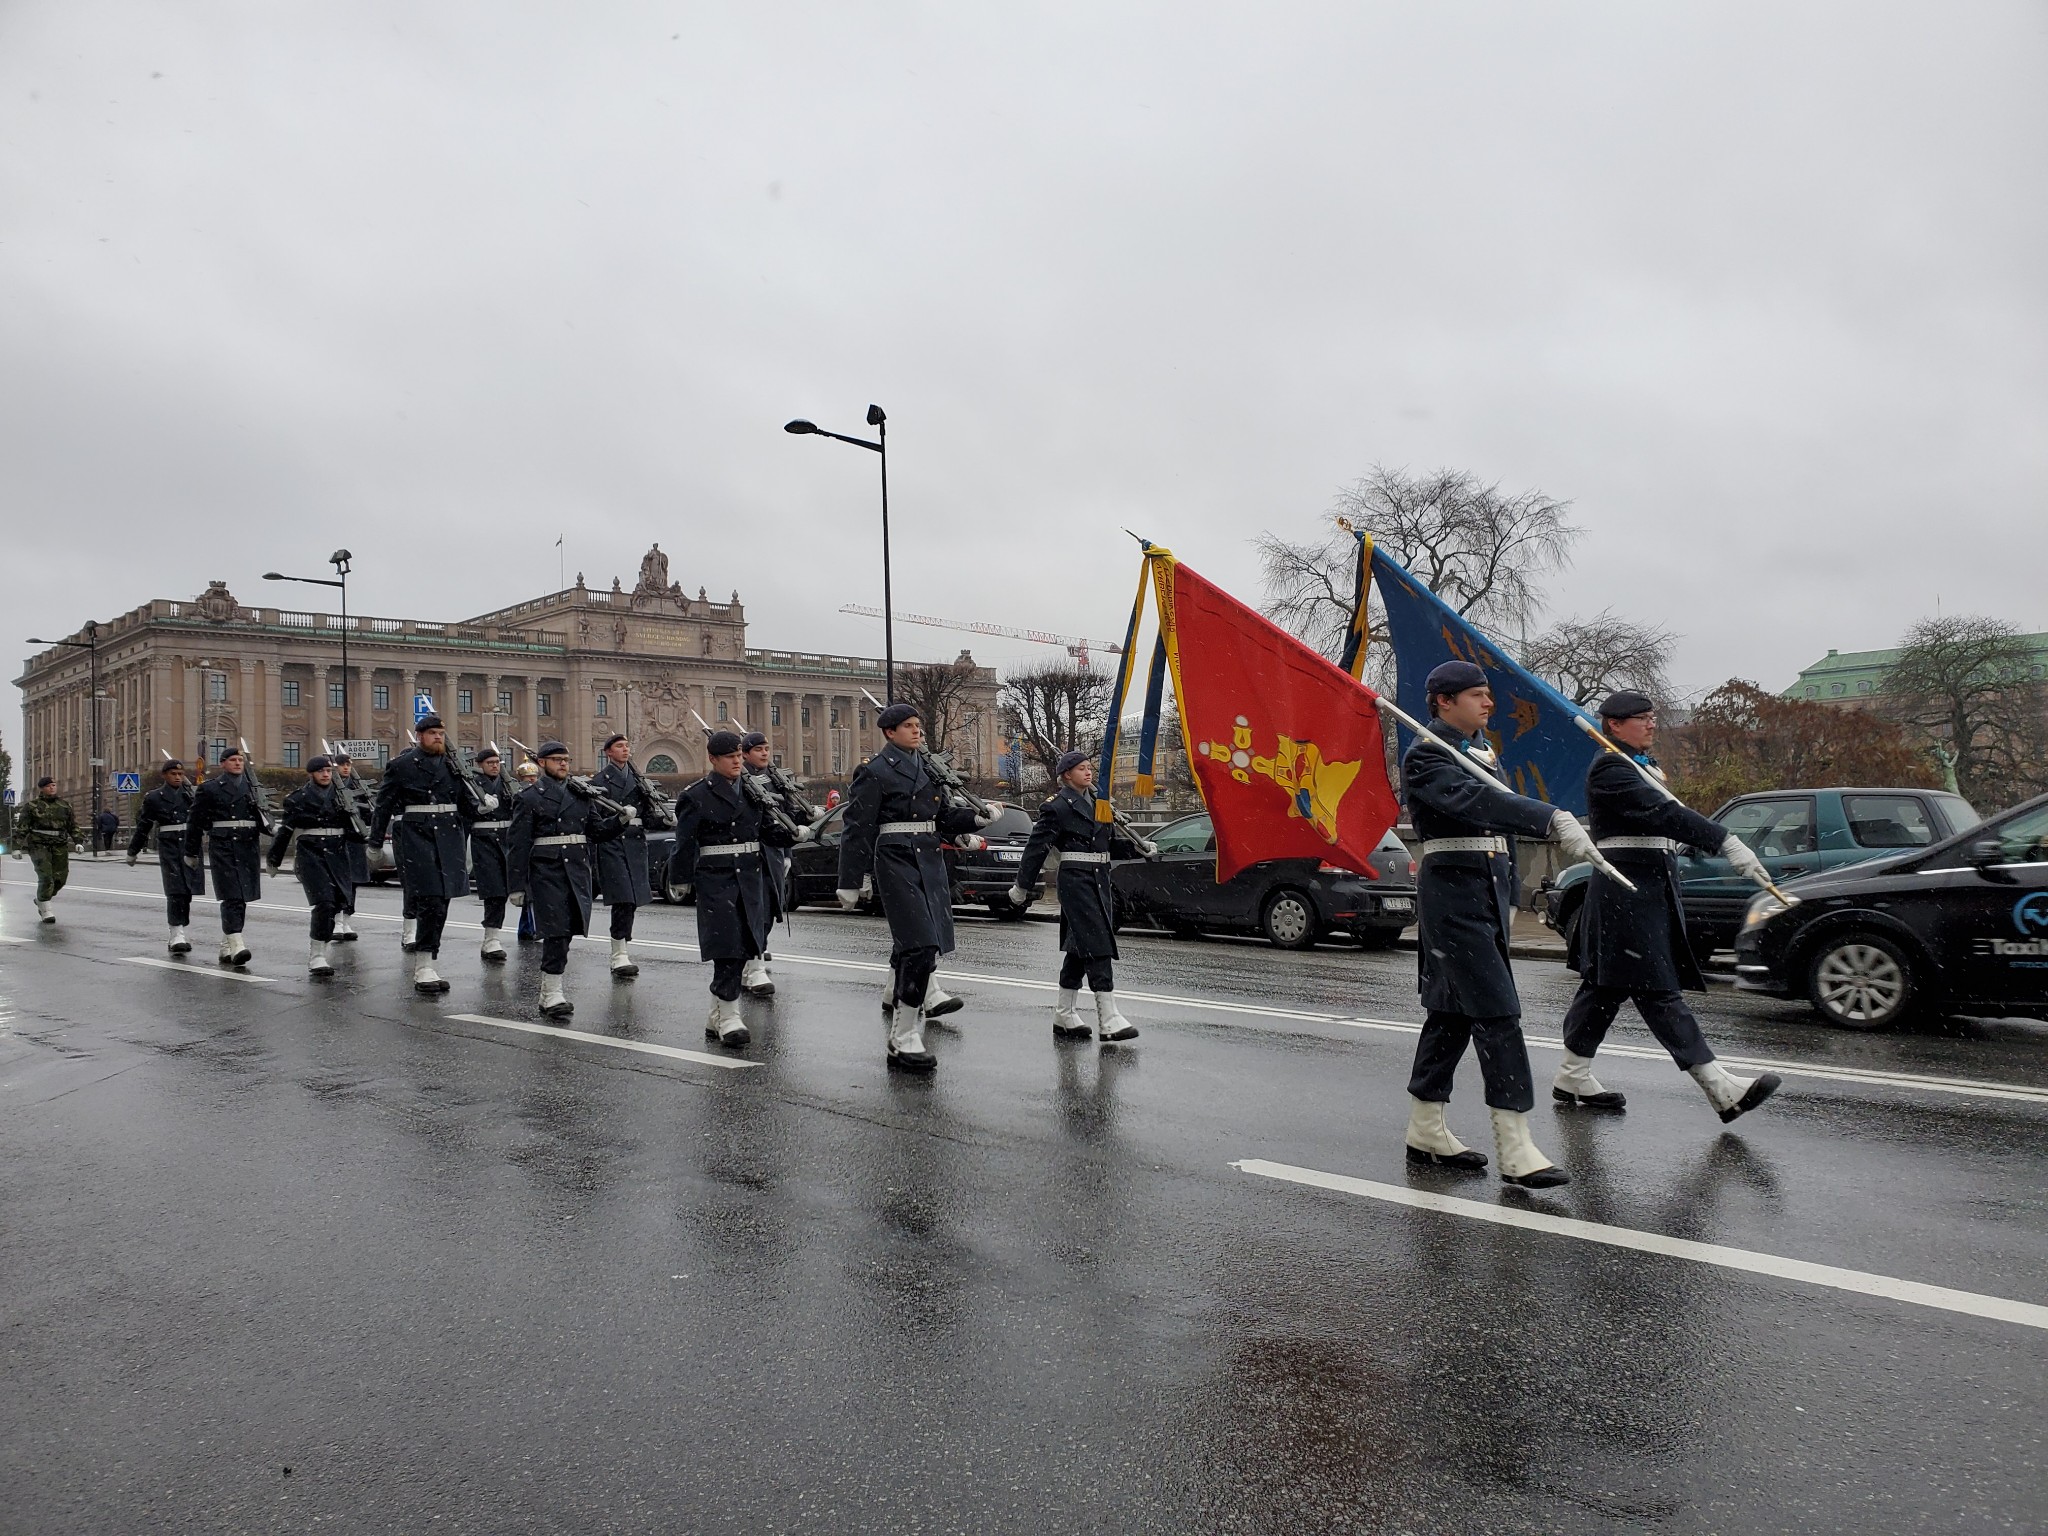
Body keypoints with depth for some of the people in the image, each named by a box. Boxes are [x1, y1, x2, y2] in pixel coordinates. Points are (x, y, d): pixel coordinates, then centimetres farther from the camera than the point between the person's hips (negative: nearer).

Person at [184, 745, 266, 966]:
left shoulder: (252, 787, 15)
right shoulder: (210, 788, 3)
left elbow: (264, 817, 18)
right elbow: (195, 821, 6)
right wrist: (191, 853, 7)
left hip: (249, 846, 5)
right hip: (222, 846, -4)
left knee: (240, 898, 8)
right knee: (232, 896, -14)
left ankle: (226, 947, 19)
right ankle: (236, 945, -19)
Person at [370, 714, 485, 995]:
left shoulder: (452, 765, 14)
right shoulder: (402, 764, 1)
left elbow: (466, 803, 18)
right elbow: (384, 805, 3)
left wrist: (481, 806, -4)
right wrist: (376, 843, 2)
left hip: (448, 837, 5)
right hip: (415, 837, -5)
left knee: (441, 902, 8)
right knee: (430, 901, -13)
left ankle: (426, 964, 19)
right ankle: (423, 969, -8)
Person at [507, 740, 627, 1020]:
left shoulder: (581, 794, 16)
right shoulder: (530, 797, 0)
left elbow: (597, 832, 15)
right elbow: (517, 844, -2)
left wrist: (620, 820, -4)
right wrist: (517, 886, -7)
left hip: (578, 872, 5)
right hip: (546, 873, -5)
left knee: (566, 932, 8)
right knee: (556, 932, -11)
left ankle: (550, 989, 21)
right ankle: (551, 994, -7)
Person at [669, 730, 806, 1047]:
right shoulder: (698, 796, -5)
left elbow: (768, 830, 12)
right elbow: (685, 842, -2)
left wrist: (794, 833, -6)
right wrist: (682, 880, 0)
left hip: (752, 877, 6)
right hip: (717, 880, -6)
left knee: (744, 948, 9)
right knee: (728, 948, -10)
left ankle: (717, 1018, 21)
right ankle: (728, 1019, -3)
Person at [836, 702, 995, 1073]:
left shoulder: (928, 768, 15)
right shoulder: (875, 771, -6)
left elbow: (944, 814, 17)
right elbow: (857, 830, -7)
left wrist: (977, 817, -2)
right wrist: (850, 882, -9)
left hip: (929, 859, 8)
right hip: (896, 860, -8)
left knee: (911, 938, 22)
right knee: (921, 944, -17)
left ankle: (895, 996, 50)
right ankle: (903, 1040, -14)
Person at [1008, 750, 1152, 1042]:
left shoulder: (1097, 803, 17)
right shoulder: (1058, 807, -6)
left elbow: (1111, 841, 18)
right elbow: (1037, 847, -5)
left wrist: (1139, 848, -1)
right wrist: (1022, 887, -4)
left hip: (1100, 879, 8)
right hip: (1076, 879, -8)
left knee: (1079, 947, 11)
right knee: (1097, 946, -13)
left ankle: (1063, 1015, 20)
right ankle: (1108, 1021, -14)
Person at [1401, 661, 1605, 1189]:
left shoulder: (1483, 752, 18)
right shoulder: (1424, 758, -11)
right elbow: (1476, 802, -28)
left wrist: (1509, 896, 21)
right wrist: (1555, 819, -38)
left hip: (1488, 894, 9)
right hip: (1453, 893, -9)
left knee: (1452, 1011, 12)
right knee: (1497, 1013, -13)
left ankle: (1425, 1131, 20)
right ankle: (1515, 1149, -11)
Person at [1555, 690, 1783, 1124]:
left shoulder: (1646, 765, 19)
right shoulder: (1609, 770, -14)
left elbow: (1664, 818, 21)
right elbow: (1664, 813, -26)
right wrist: (1727, 842, -32)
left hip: (1653, 888, 10)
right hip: (1627, 889, -10)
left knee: (1605, 986, 12)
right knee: (1659, 989, -8)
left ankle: (1572, 1078, 19)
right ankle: (1720, 1088, -10)